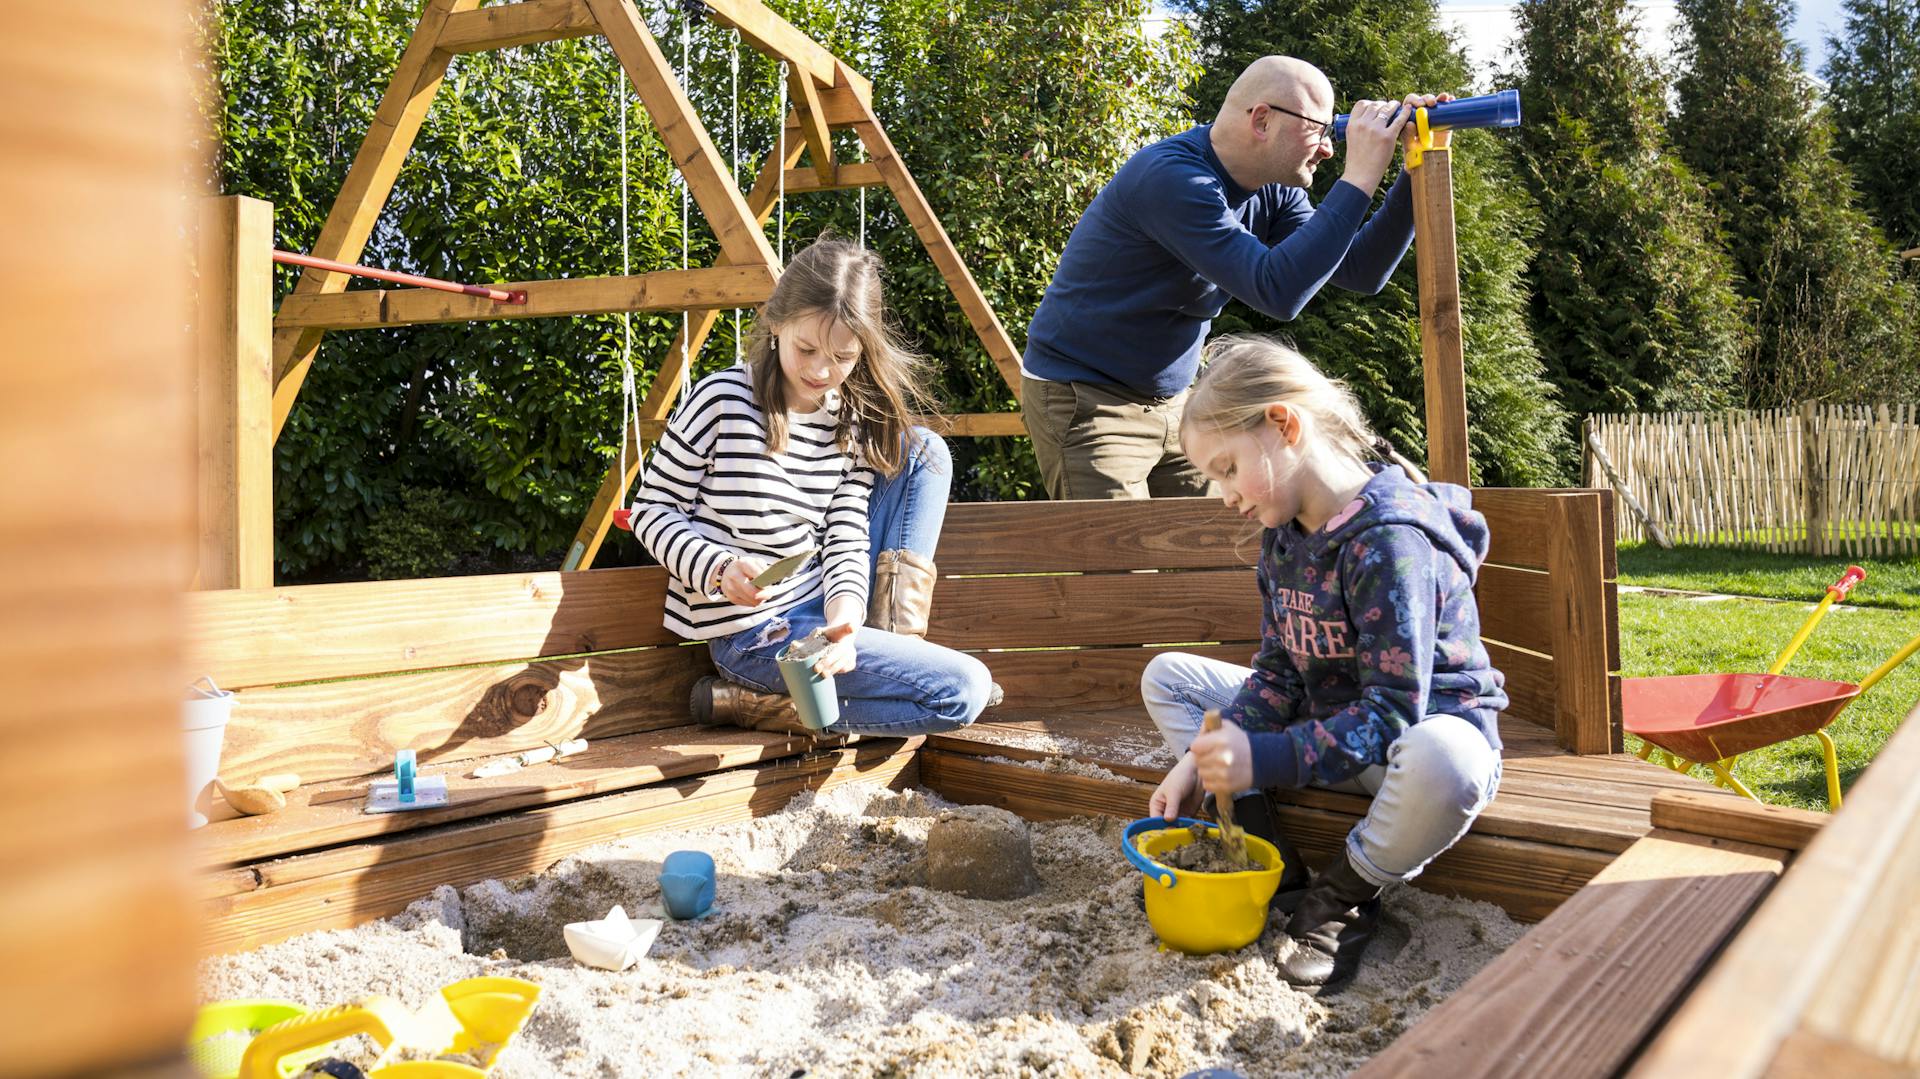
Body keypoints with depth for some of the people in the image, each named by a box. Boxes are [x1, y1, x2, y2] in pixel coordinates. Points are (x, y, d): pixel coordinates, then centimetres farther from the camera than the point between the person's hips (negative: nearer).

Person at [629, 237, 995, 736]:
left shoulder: (853, 424, 2)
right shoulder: (722, 400, -14)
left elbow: (846, 540, -2)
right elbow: (652, 510, -7)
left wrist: (844, 619, -23)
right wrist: (719, 569, -25)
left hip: (820, 604, 7)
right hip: (753, 632, -7)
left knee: (924, 450, 6)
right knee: (964, 690, -16)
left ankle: (893, 637, -2)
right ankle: (751, 702, -8)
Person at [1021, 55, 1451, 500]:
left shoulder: (1270, 190, 2)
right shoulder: (1172, 178, -25)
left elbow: (1360, 271, 3)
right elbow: (1277, 290, -33)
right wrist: (1360, 177, -28)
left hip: (1169, 404, 9)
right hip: (1084, 401, -8)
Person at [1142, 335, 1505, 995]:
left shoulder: (1390, 539, -27)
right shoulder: (1283, 532, 1)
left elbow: (1391, 712, -31)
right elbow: (1278, 672, 0)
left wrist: (1263, 759, -40)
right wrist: (1203, 761, -14)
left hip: (1427, 724, -8)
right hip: (1326, 716, 8)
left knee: (1443, 764, -44)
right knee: (1167, 677, 3)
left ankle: (1345, 896, -11)